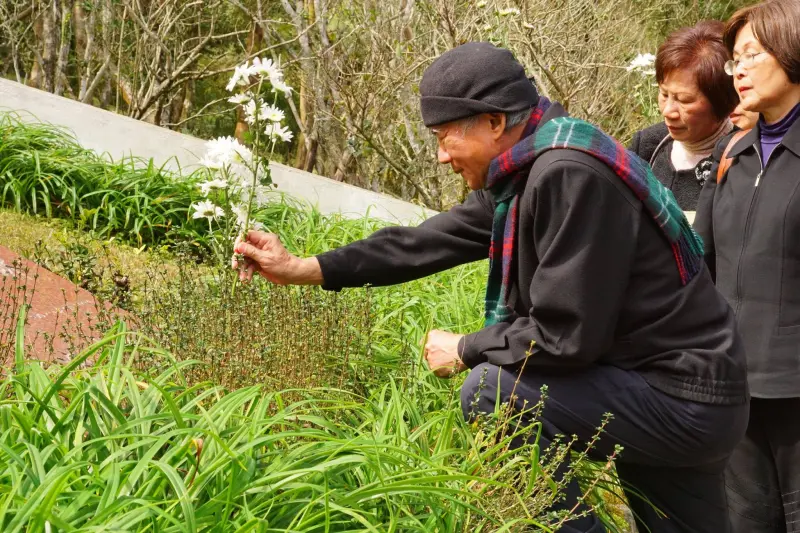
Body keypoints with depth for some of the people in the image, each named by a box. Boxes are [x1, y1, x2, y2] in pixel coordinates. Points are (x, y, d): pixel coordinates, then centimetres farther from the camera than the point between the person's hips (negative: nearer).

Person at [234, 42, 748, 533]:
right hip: (677, 387, 10)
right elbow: (429, 241, 13)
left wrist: (465, 350, -7)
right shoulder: (523, 173, 8)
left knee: (490, 390, -15)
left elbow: (566, 336, -25)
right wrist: (303, 268, 12)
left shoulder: (571, 176, -24)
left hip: (685, 400, -10)